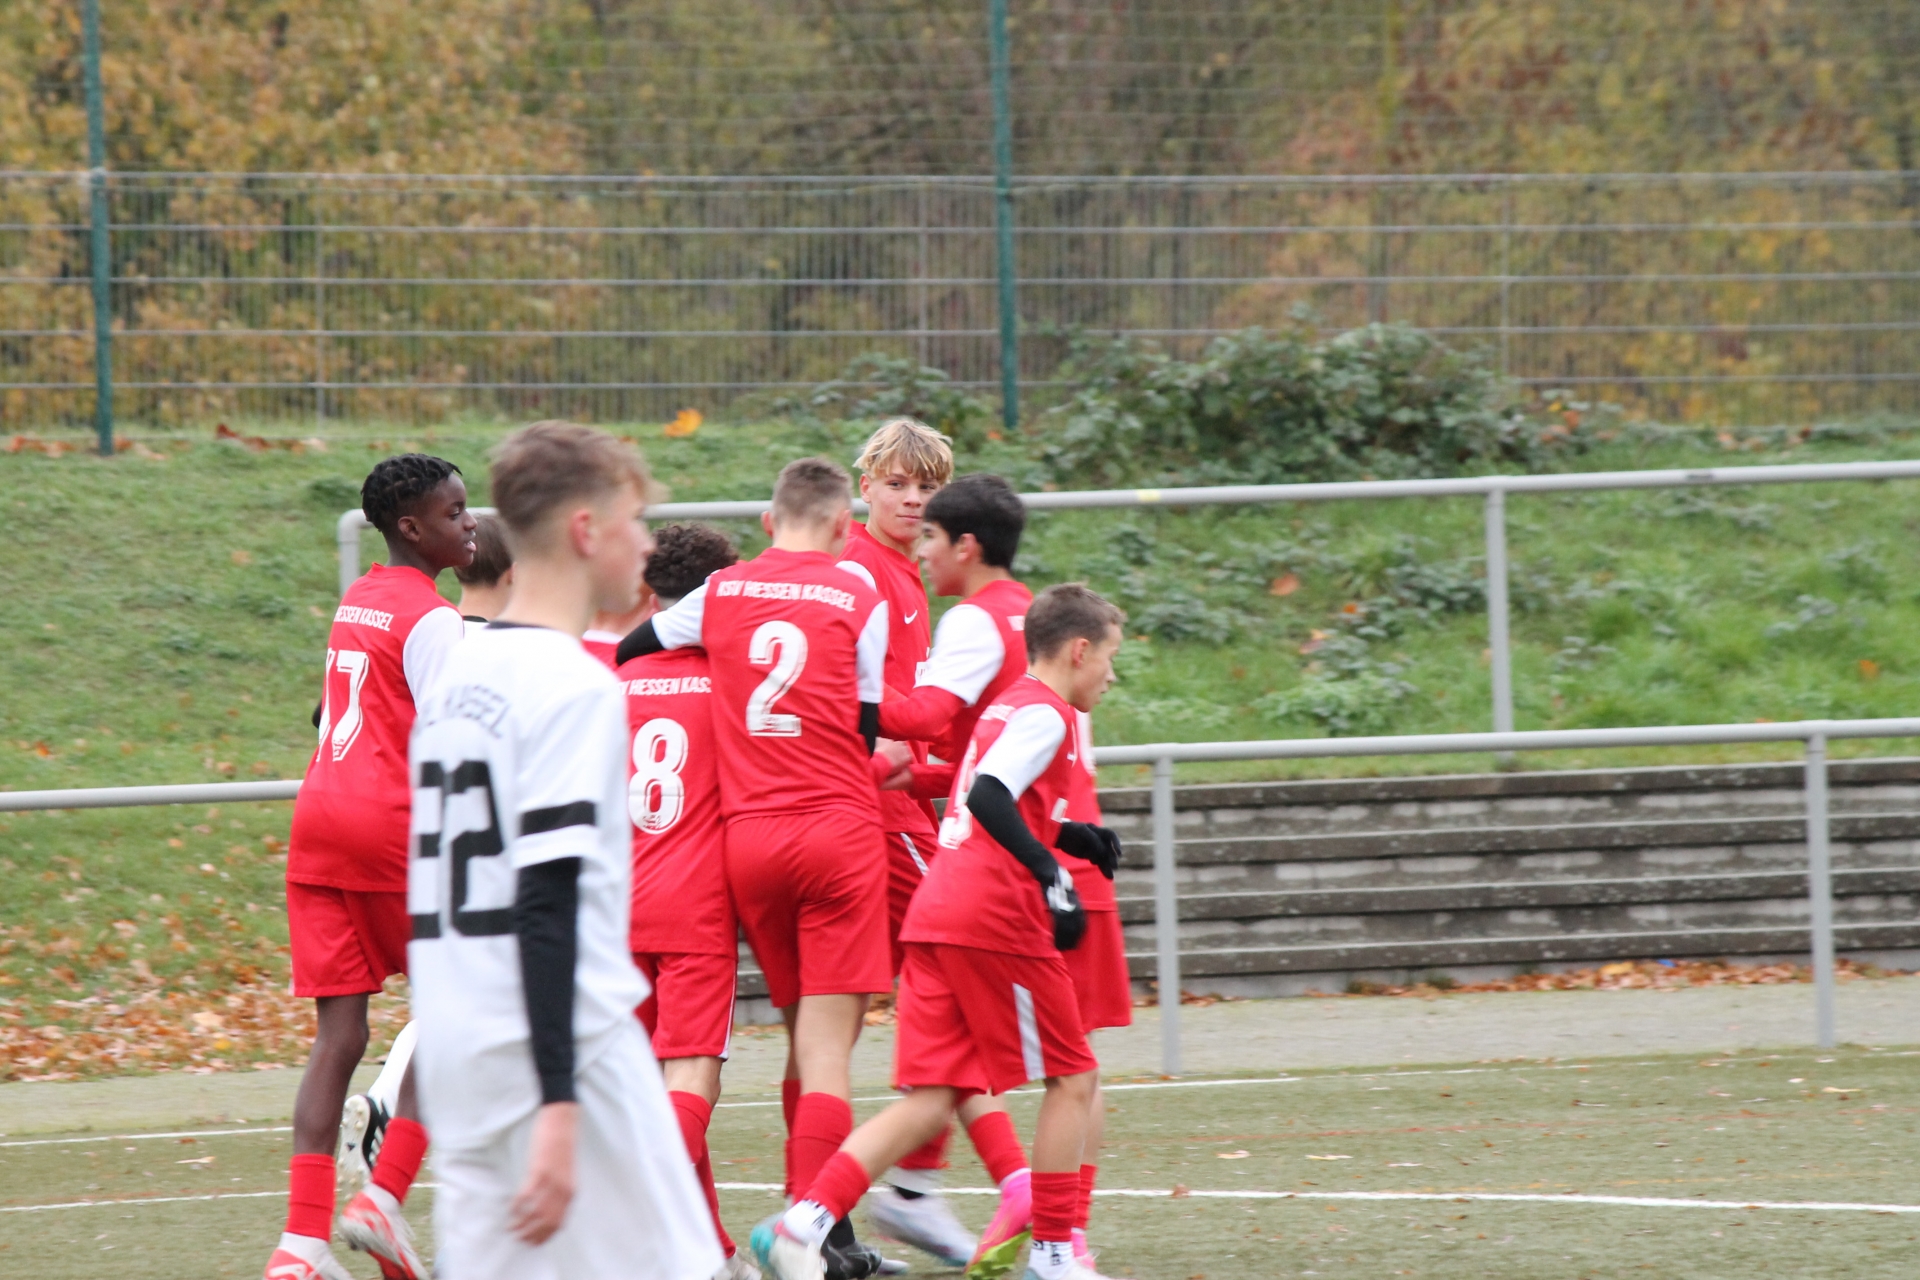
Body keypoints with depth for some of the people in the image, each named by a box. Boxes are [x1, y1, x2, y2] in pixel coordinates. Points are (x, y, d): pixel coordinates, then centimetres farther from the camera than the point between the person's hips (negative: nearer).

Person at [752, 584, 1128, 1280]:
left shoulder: (1005, 706, 23)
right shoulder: (1045, 713, -6)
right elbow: (989, 796, -21)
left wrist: (1063, 836, 28)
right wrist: (1049, 871, -24)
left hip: (933, 912, 9)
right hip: (995, 919, -9)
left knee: (931, 1099, 2)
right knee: (1073, 1077, 6)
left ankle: (802, 1222, -13)